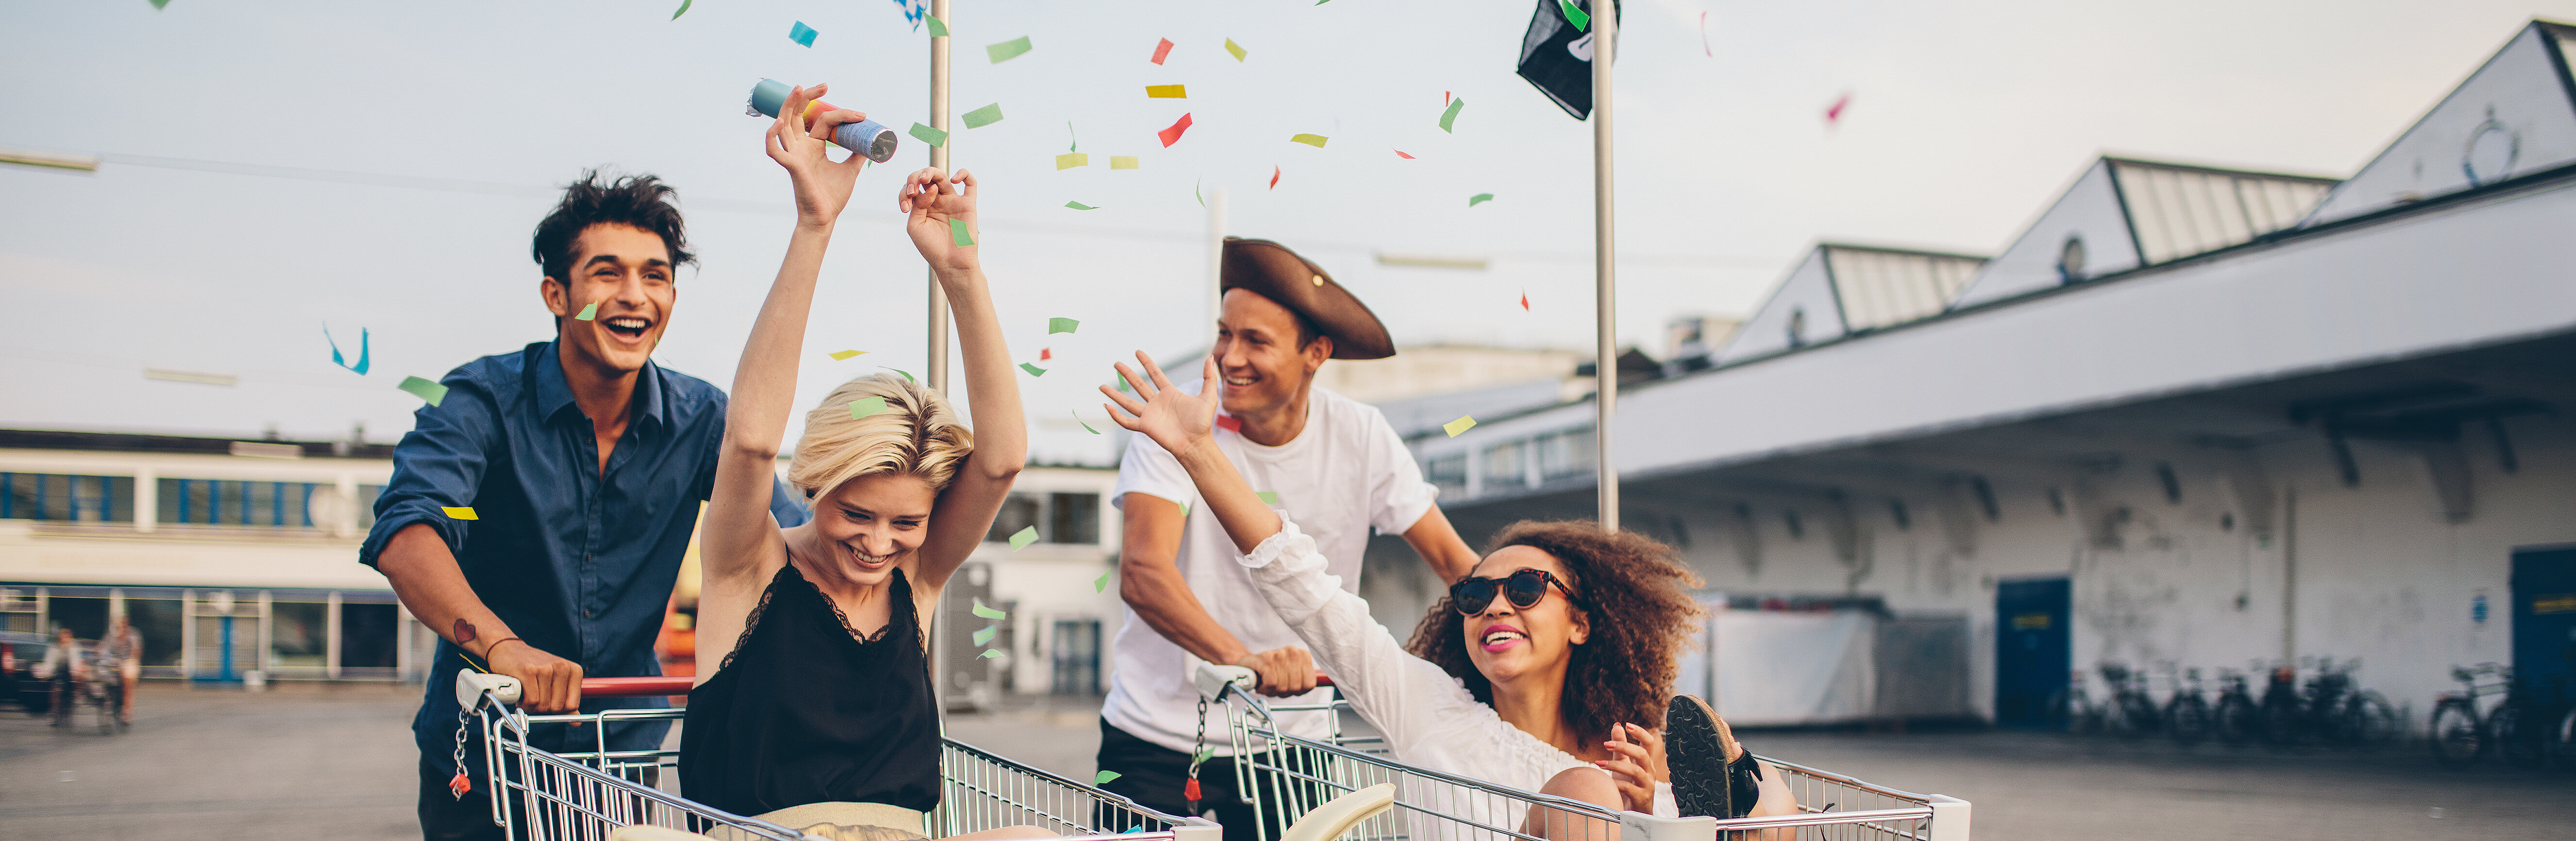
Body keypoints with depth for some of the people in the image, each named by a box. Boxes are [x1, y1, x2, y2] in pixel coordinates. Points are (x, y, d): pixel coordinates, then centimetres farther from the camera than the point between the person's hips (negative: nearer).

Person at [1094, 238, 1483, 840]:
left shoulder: (1360, 436, -6)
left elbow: (1454, 562, 0)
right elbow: (1142, 573, -27)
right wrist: (1241, 657, -45)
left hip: (1292, 742, 2)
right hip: (1155, 741, -2)